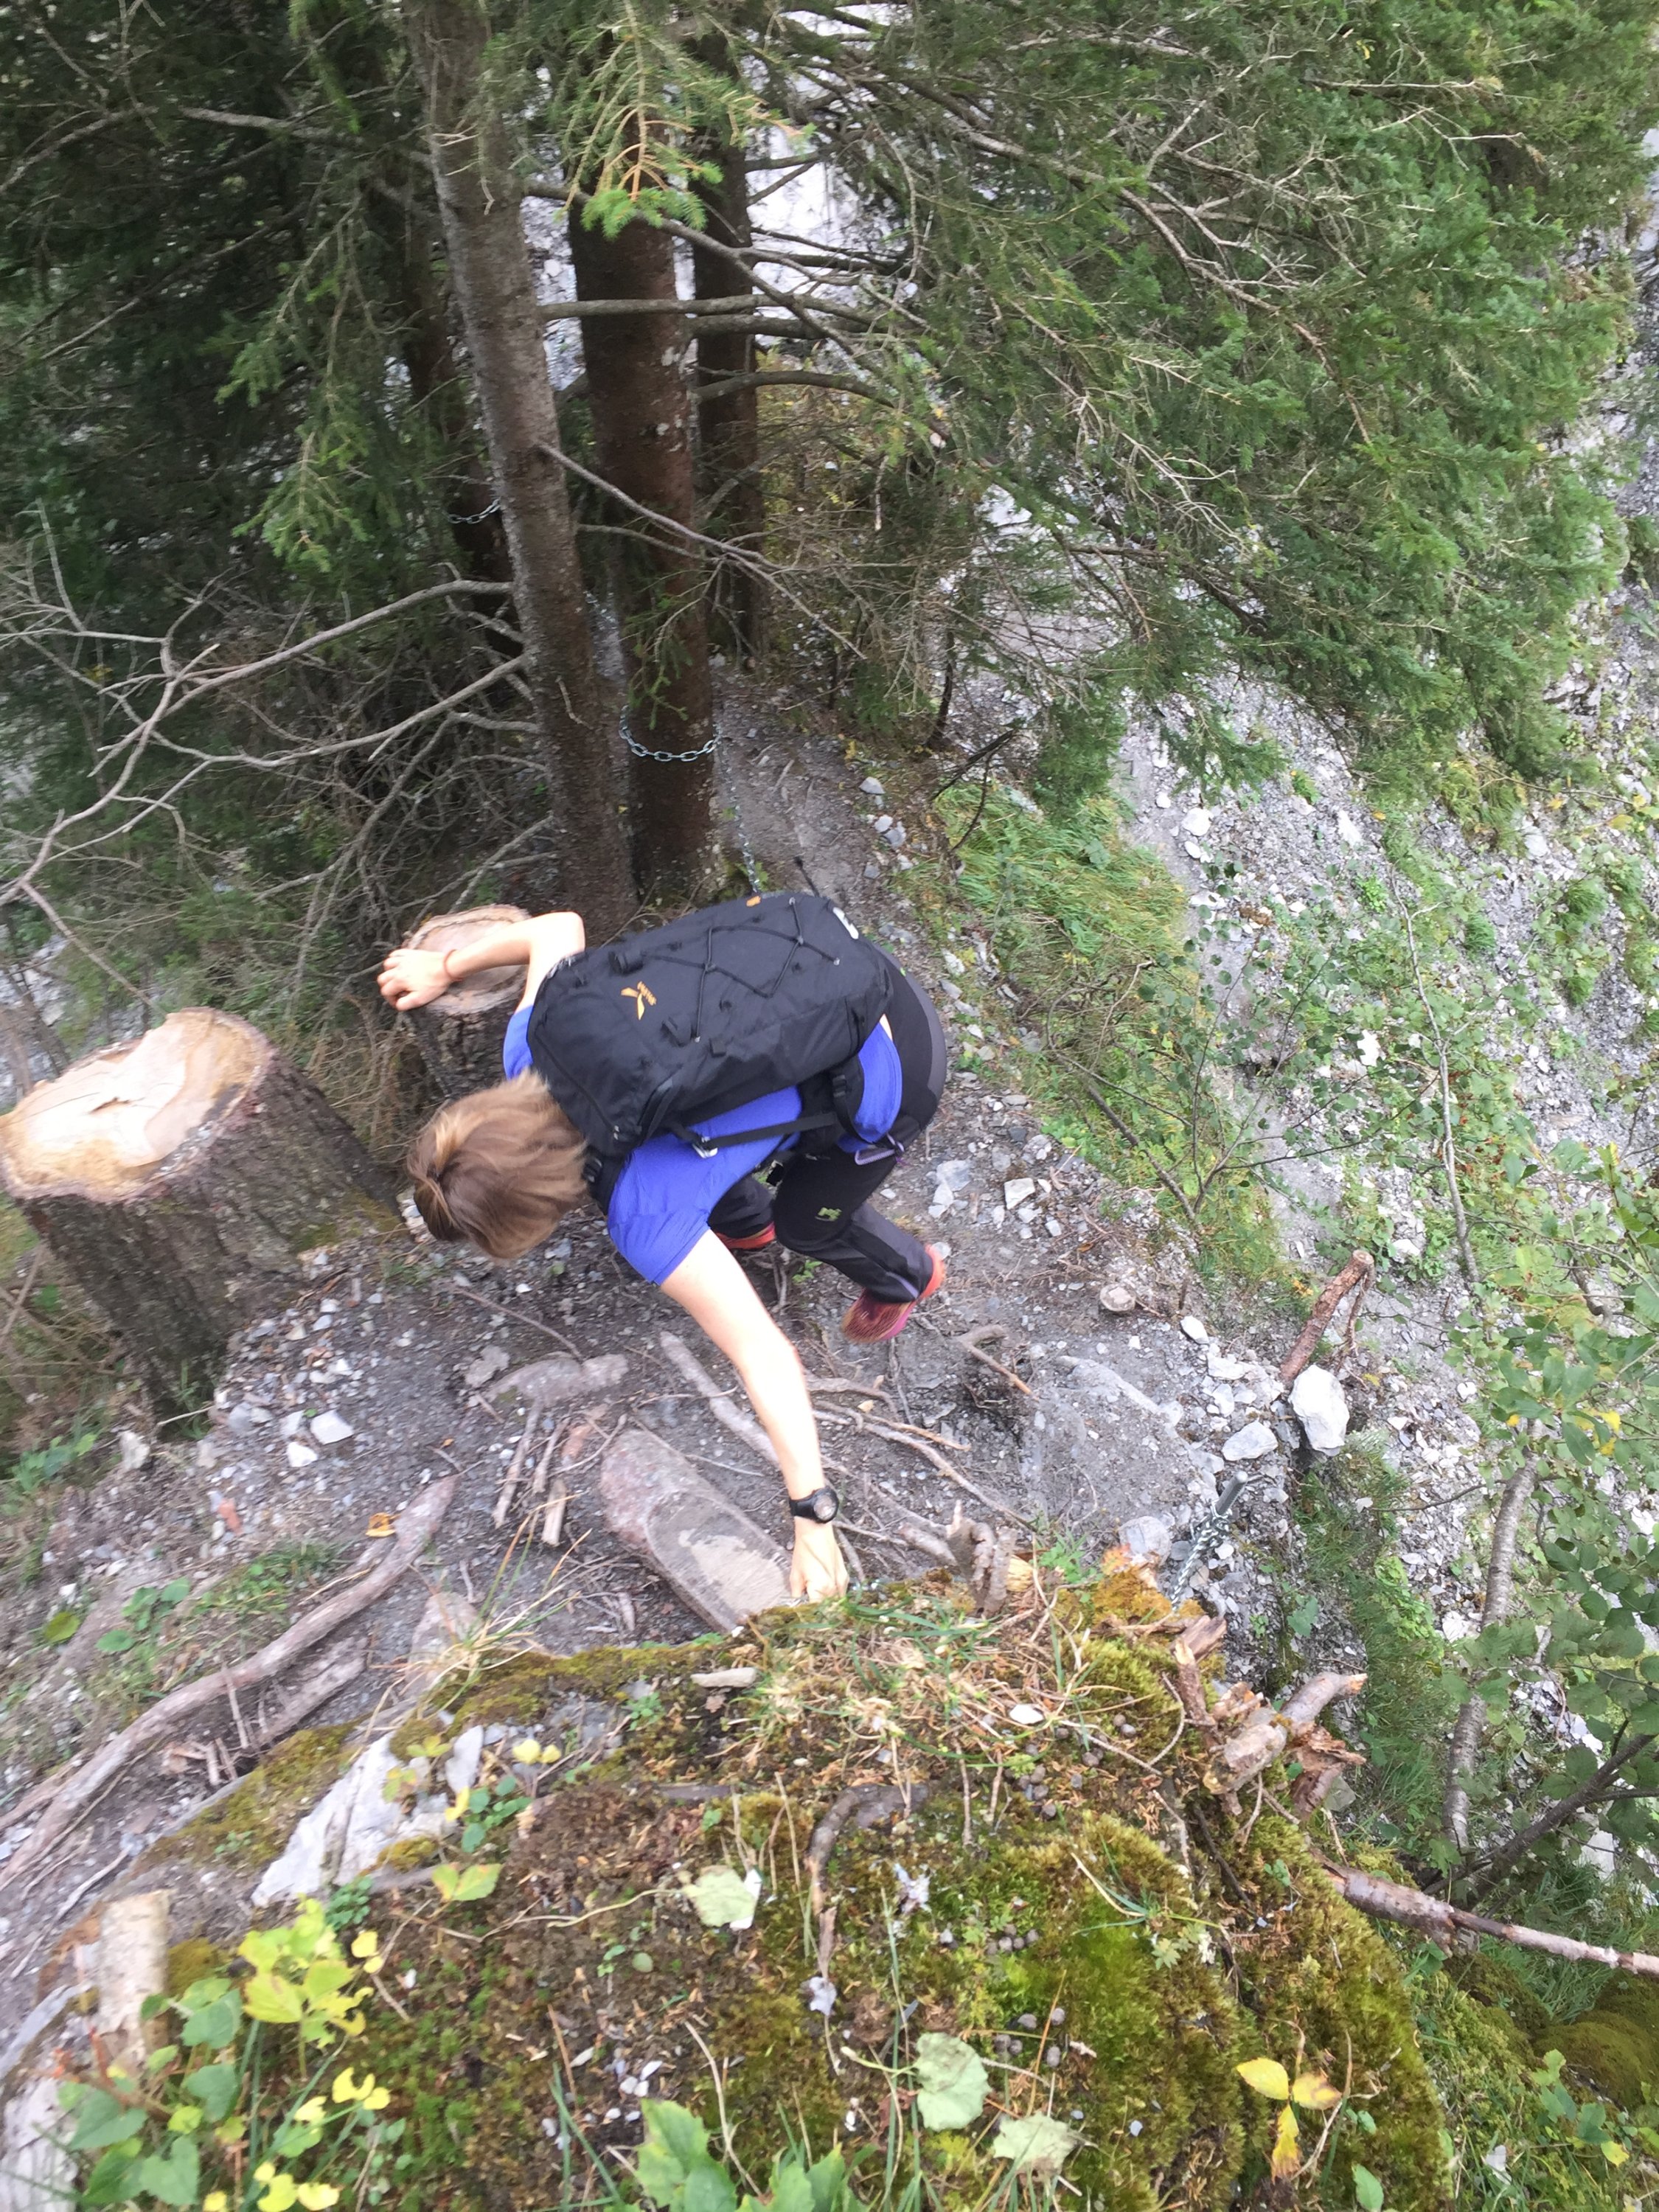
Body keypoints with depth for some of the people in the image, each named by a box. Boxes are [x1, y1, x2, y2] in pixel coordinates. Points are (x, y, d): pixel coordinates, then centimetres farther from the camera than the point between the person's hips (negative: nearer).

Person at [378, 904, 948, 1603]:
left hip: (895, 1065, -6)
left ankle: (905, 1275, 47)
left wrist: (812, 1518, -19)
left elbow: (766, 1358, -25)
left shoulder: (645, 1221, -28)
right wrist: (445, 966, 20)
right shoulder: (534, 1054, -12)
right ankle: (748, 1220, 50)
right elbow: (558, 928, 6)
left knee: (808, 1217, 16)